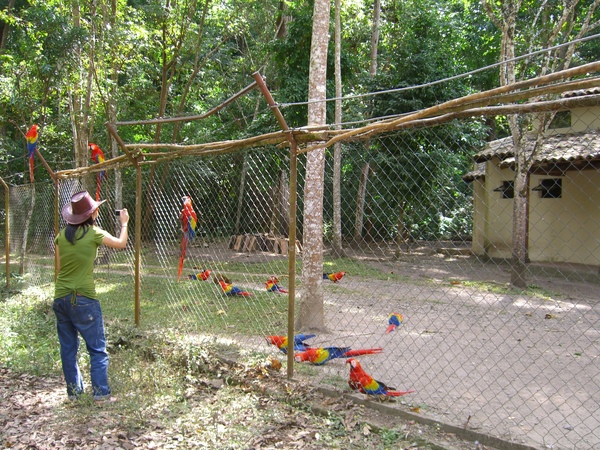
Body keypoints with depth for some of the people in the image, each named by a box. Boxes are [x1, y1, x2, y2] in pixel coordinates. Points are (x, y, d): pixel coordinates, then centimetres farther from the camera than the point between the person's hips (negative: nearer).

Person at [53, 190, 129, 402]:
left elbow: (58, 266, 8)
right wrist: (124, 223, 21)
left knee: (68, 348, 15)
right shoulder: (94, 234, -9)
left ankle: (73, 391, 22)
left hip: (60, 298, 5)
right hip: (83, 299, -5)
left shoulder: (62, 234, 3)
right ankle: (100, 392, 4)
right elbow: (121, 243, 9)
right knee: (97, 348, 5)